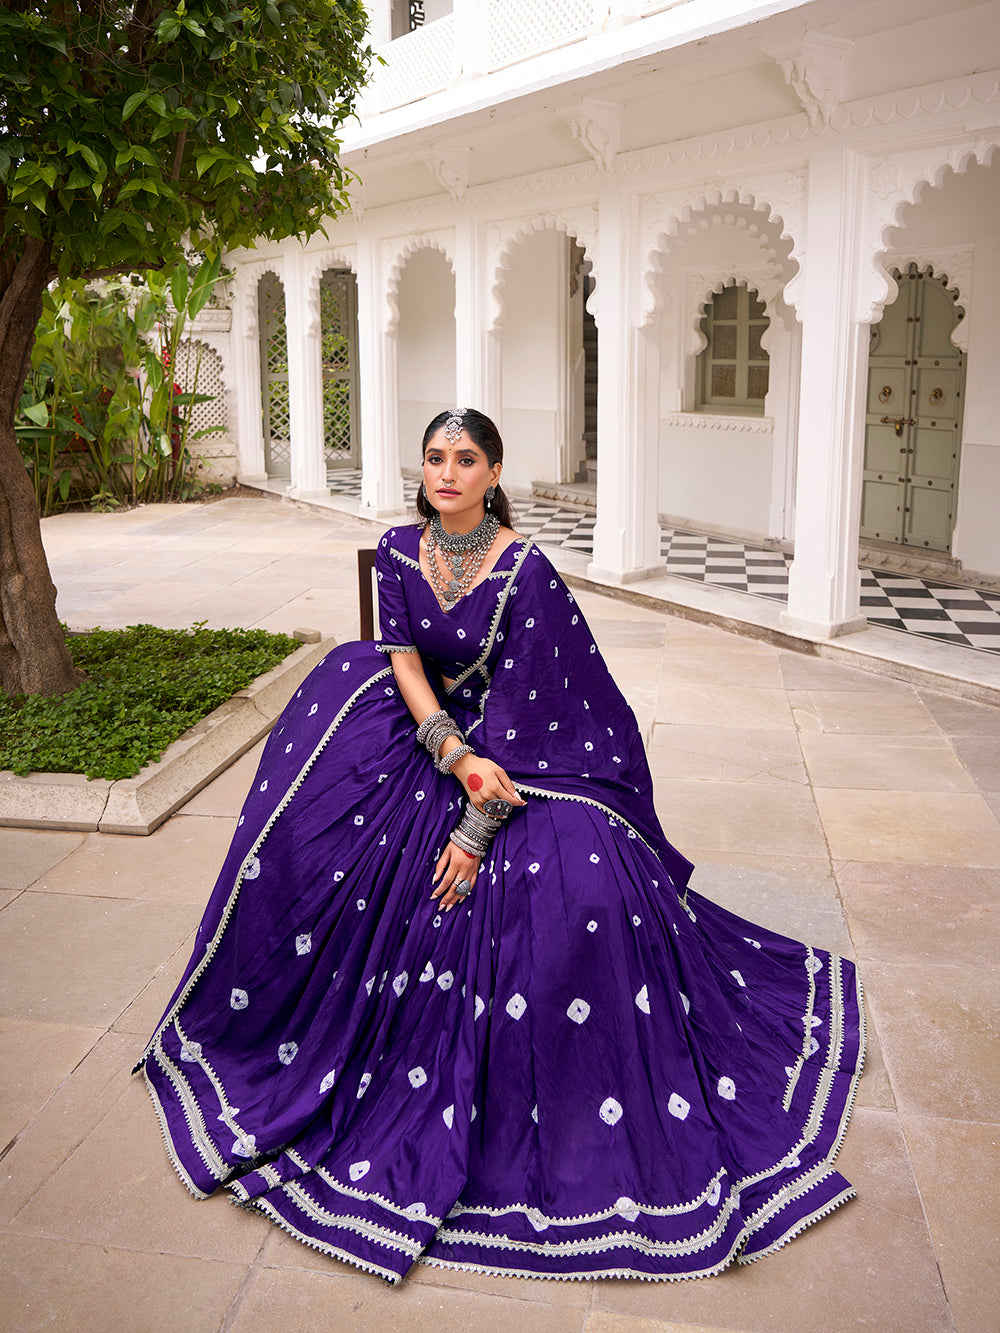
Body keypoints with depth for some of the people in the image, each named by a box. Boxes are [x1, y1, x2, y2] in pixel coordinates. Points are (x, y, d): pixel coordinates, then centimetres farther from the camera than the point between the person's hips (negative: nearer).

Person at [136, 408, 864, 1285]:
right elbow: (404, 659, -10)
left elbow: (519, 710, -20)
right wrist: (455, 756, -27)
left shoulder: (526, 570, -19)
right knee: (313, 816, -8)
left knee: (579, 883, -28)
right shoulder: (400, 551, -4)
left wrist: (477, 826, -21)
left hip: (524, 754, -6)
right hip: (427, 734, 6)